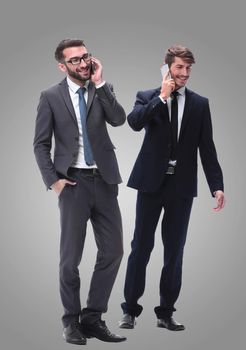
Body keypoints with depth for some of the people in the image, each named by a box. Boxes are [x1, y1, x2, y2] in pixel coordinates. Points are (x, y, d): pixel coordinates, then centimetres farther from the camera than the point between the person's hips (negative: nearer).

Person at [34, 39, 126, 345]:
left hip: (104, 181, 3)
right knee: (70, 256, 2)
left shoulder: (102, 90, 8)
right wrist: (53, 180, -8)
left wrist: (99, 83, -13)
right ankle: (71, 321, 16)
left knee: (113, 251, 2)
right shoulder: (51, 97, 1)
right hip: (73, 182, -3)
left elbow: (118, 119, -11)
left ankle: (92, 317, 13)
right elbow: (41, 144, 1)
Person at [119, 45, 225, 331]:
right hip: (152, 181, -2)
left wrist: (216, 186, -2)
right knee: (141, 246, 2)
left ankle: (166, 312, 15)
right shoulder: (148, 97, 2)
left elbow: (207, 148, 4)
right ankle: (130, 310, 11)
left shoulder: (200, 104, 6)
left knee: (174, 251, 6)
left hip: (182, 185, 2)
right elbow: (134, 122, -19)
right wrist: (162, 97, -18)